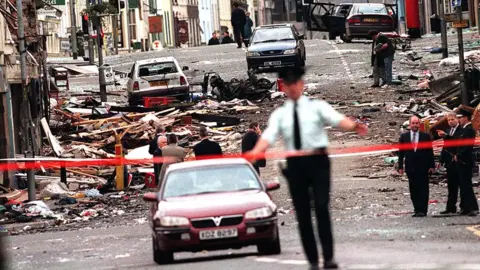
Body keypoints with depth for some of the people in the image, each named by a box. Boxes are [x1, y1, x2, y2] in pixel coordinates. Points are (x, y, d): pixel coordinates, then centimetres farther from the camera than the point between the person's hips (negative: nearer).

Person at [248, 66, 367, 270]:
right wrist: (255, 152, -26)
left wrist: (353, 126, -35)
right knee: (302, 213, 4)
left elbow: (337, 119, -12)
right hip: (295, 165, 3)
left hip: (318, 161, -3)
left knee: (322, 206, -16)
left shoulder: (317, 107, 6)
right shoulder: (279, 114, 11)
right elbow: (269, 135, -4)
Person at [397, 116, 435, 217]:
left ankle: (422, 210, -3)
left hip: (423, 167, -2)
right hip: (410, 167, 2)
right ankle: (417, 210, 9)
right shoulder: (404, 137, 7)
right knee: (413, 190, 3)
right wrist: (400, 166, 1)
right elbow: (401, 152, 7)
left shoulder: (425, 136, 4)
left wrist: (431, 165, -2)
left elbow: (430, 152, 4)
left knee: (423, 189, -3)